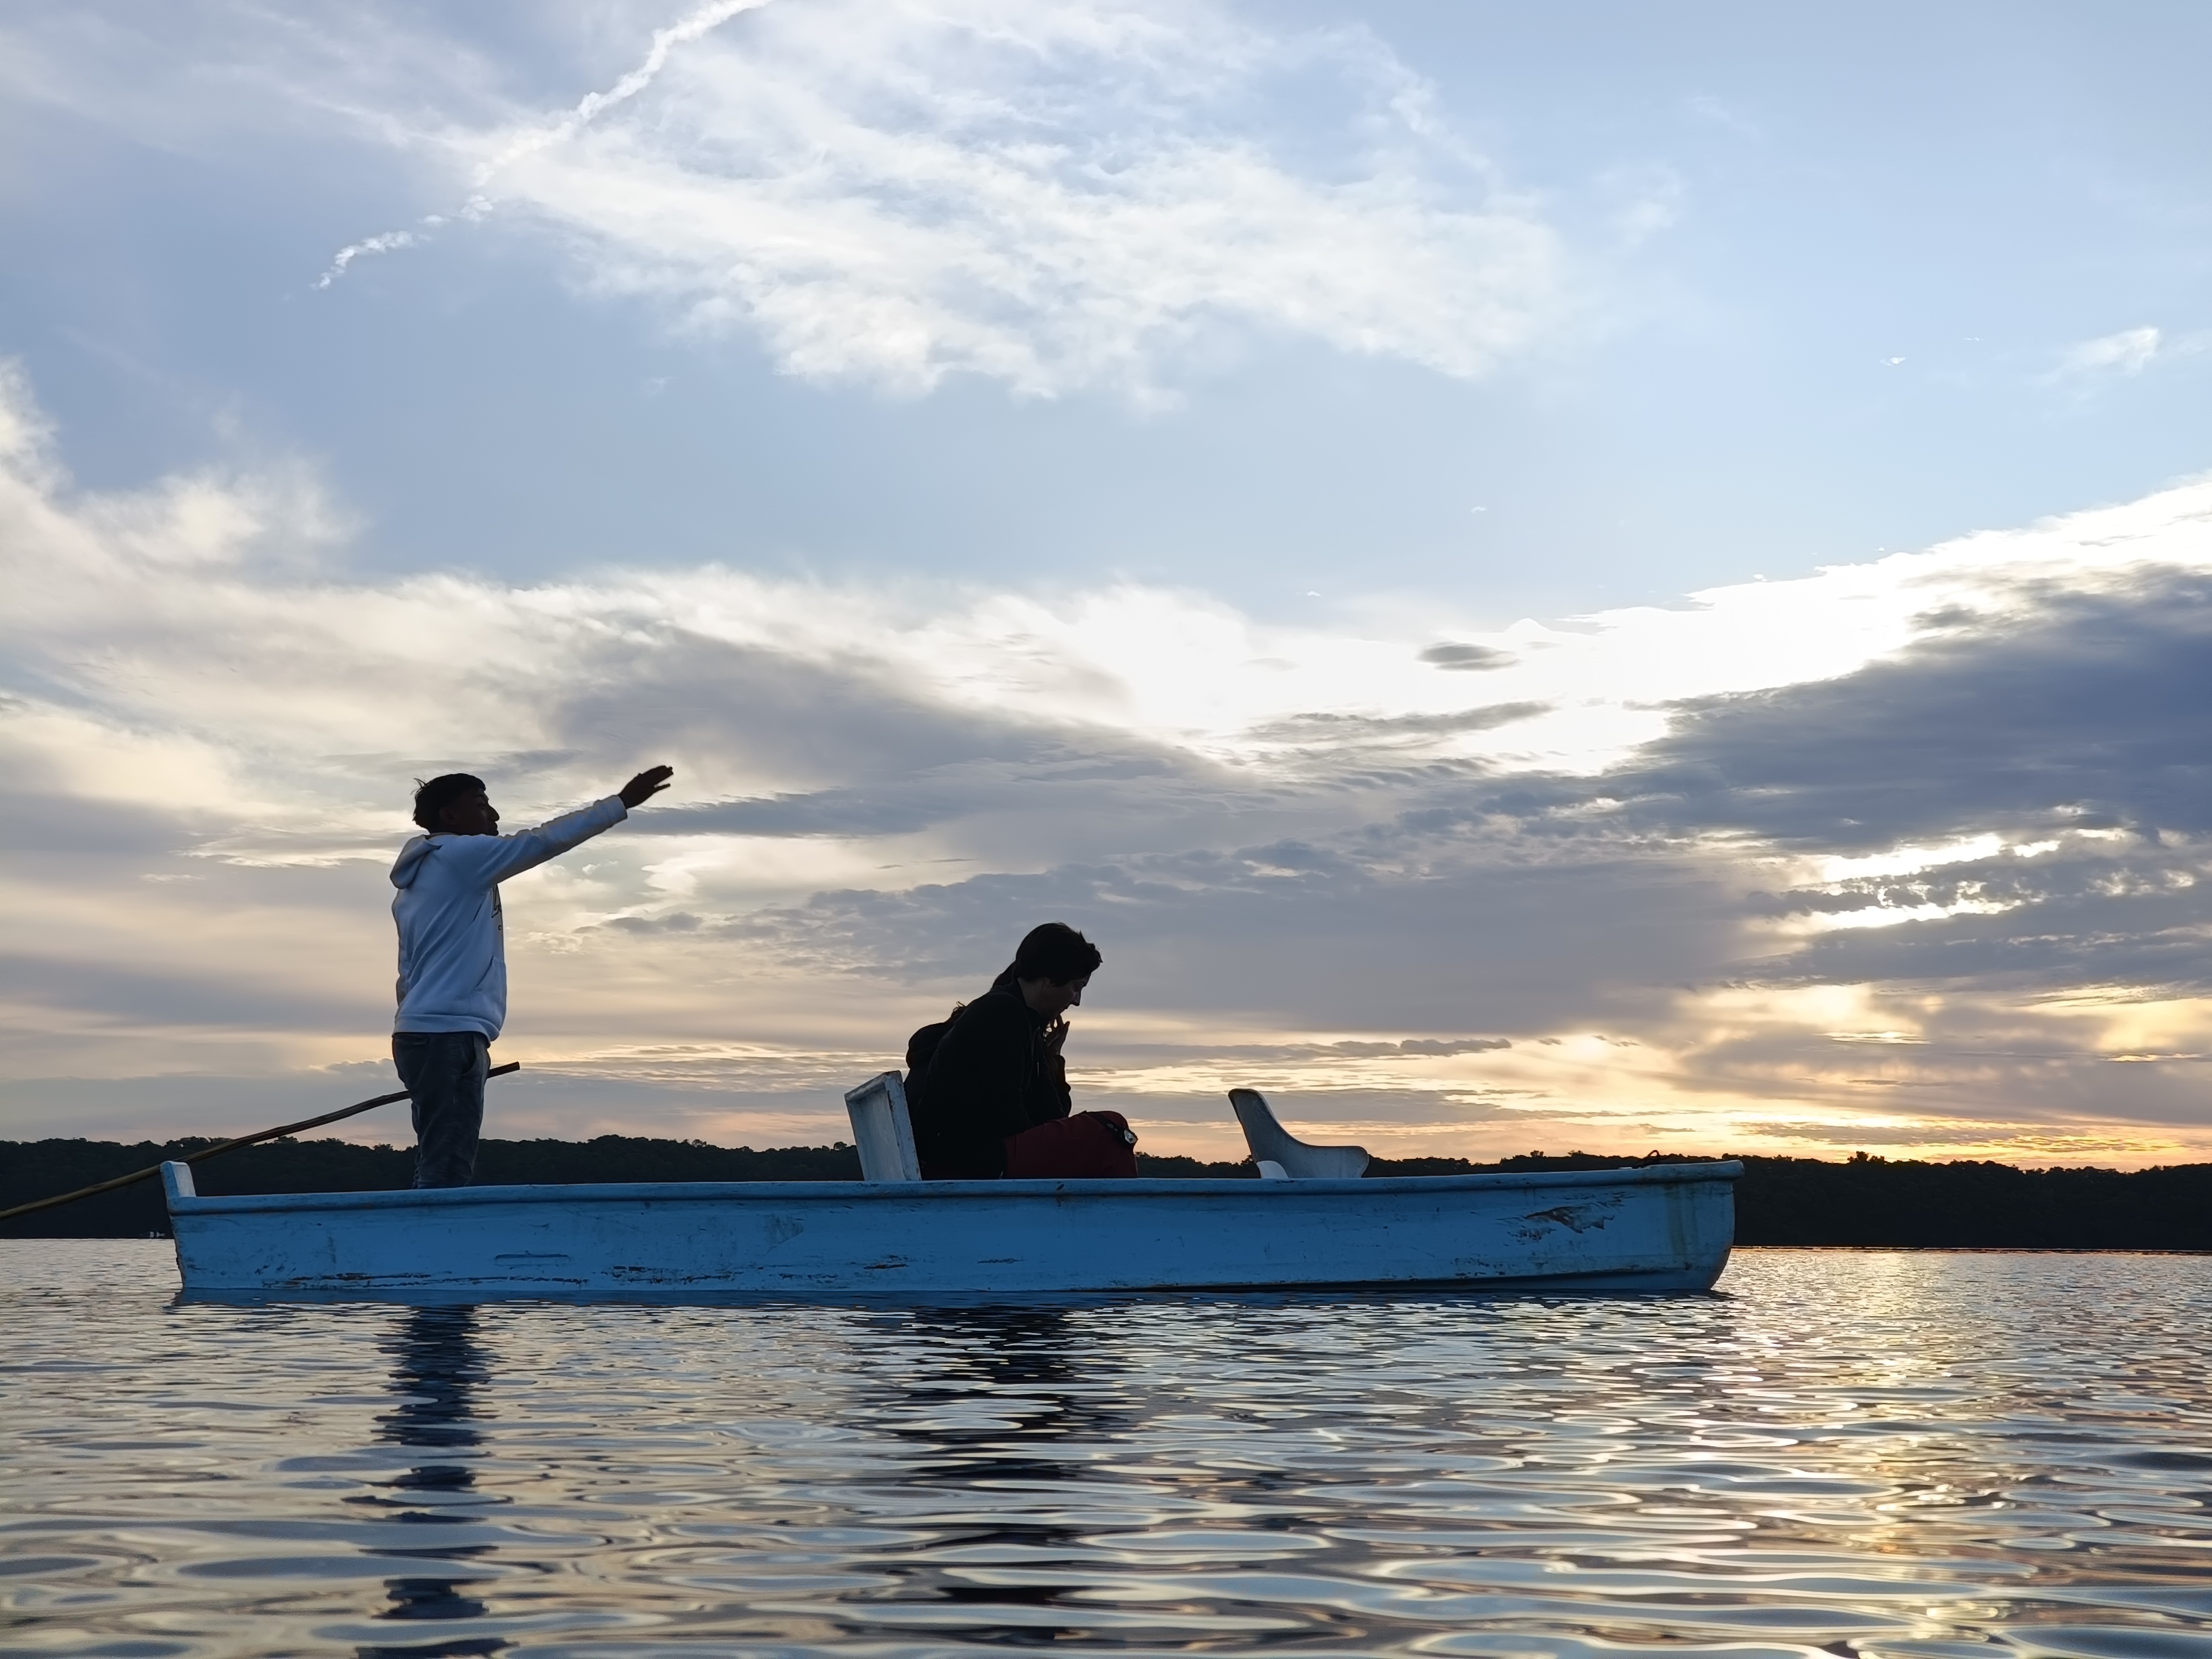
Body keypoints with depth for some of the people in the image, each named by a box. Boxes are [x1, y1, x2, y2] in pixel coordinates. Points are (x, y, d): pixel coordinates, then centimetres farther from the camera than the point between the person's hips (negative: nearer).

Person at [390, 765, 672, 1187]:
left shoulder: (417, 880, 23)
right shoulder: (461, 854, -4)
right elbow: (545, 841, -6)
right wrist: (622, 802, -2)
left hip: (424, 1033, 10)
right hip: (449, 1032, -10)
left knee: (439, 1173, 7)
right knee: (446, 1176, -15)